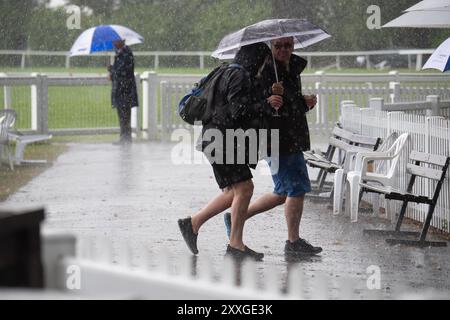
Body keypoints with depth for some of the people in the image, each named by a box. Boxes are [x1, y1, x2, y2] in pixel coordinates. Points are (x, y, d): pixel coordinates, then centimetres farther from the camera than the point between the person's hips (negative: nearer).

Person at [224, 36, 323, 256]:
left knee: (284, 193, 15)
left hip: (293, 141, 9)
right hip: (277, 139, -9)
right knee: (297, 189, -6)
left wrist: (306, 103, 5)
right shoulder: (264, 71, -14)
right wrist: (268, 103, -38)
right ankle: (293, 242, 5)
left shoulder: (294, 70, 13)